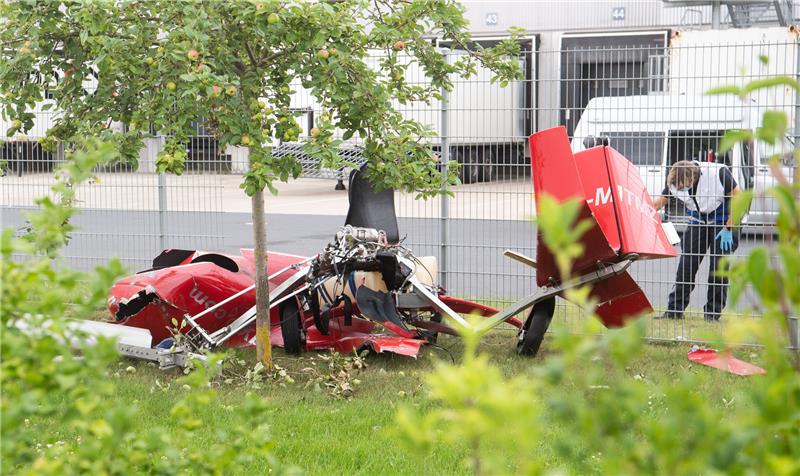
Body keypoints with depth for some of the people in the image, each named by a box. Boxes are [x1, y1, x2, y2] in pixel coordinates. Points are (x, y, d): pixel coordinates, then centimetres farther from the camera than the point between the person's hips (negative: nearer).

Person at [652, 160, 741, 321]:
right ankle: (675, 310, 2)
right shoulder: (674, 182, -17)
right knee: (686, 264, -3)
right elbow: (660, 201, -3)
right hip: (697, 221, 4)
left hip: (723, 221, -4)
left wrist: (728, 229, -19)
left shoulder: (718, 173, -29)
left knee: (718, 266, -7)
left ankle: (713, 313, 3)